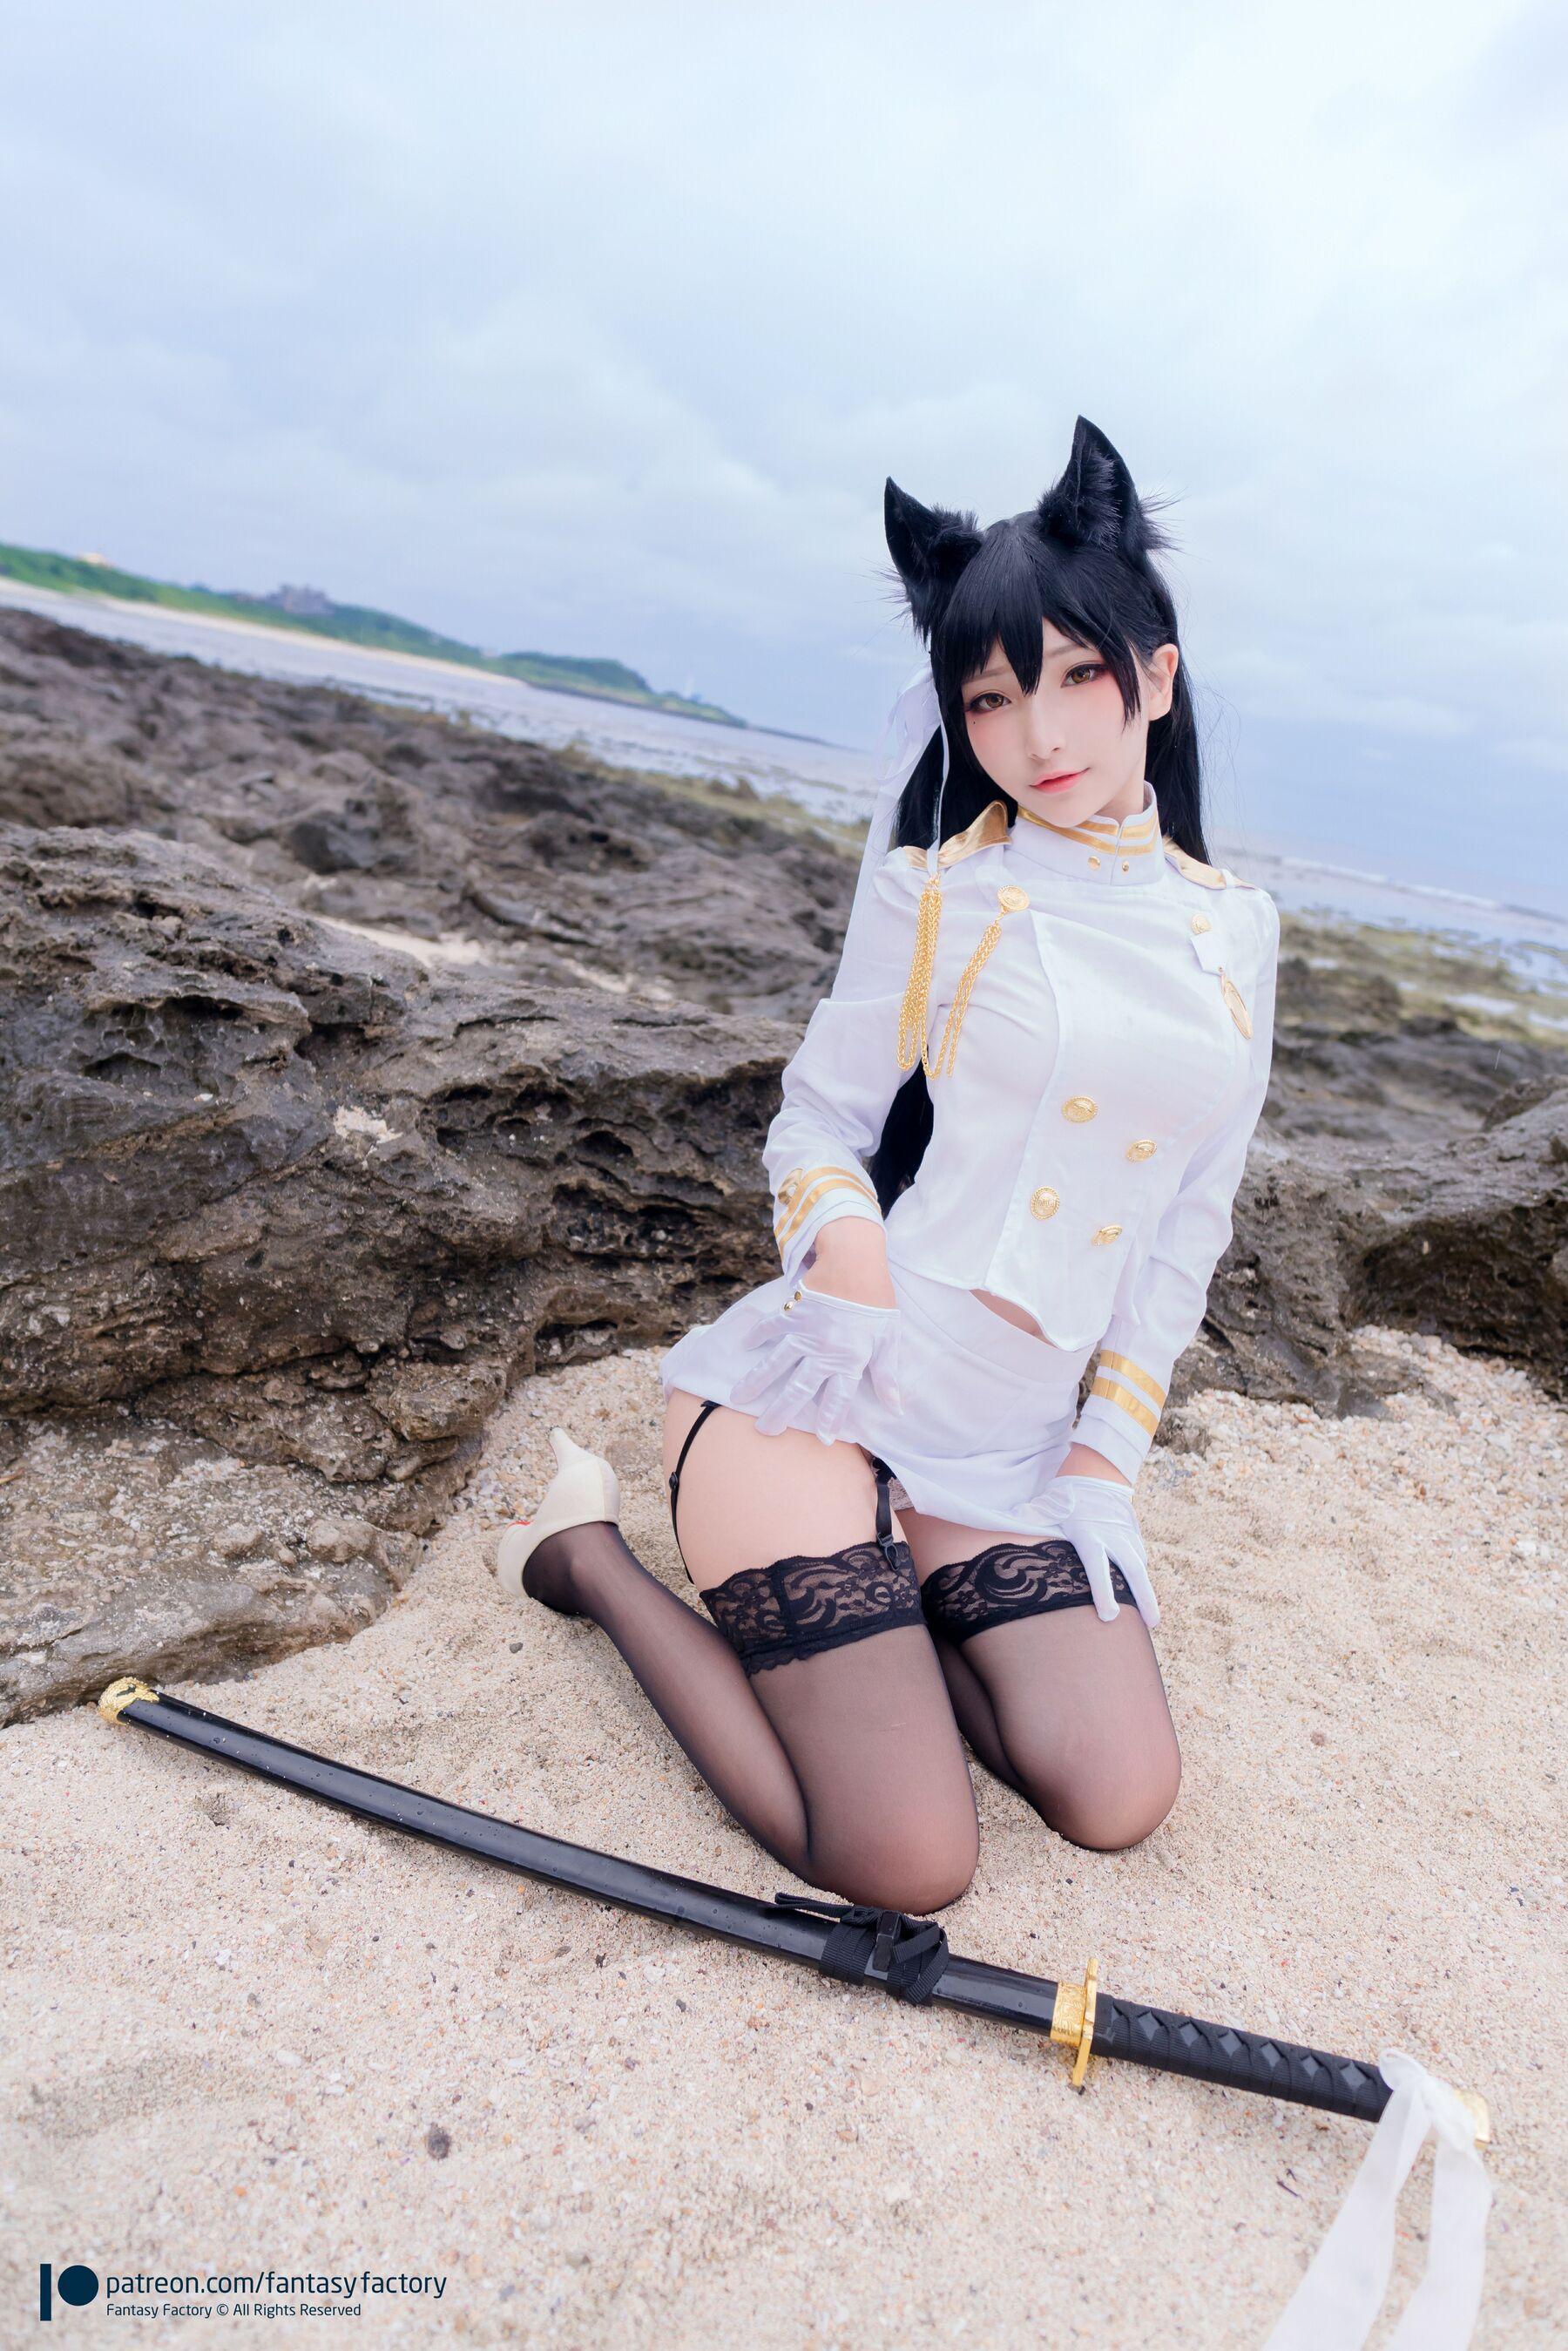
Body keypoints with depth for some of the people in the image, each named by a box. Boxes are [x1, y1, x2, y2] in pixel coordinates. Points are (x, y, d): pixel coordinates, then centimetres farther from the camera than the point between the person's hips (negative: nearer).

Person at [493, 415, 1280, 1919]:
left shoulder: (1233, 932, 9)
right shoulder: (939, 886, -2)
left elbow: (1188, 1221, 11)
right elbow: (817, 1121, 0)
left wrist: (1106, 1447, 4)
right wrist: (845, 1238, -22)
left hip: (1005, 1452, 5)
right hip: (818, 1394, -4)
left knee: (1118, 1803, -7)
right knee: (909, 1867, -9)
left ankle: (857, 1577, 14)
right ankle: (590, 1554, 9)